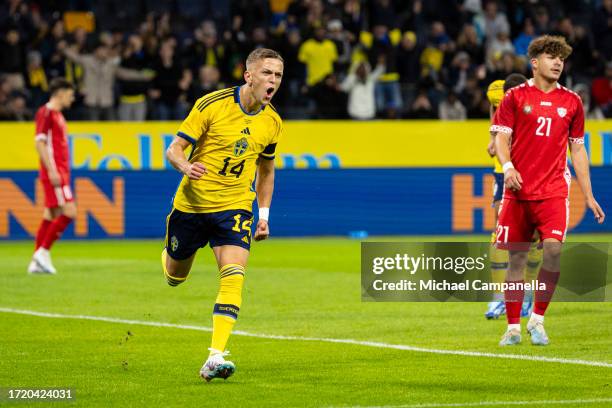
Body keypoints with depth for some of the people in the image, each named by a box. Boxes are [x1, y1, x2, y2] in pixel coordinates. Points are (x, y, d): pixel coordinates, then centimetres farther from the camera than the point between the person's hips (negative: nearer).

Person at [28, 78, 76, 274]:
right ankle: (43, 252, -9)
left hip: (60, 172, 9)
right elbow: (40, 143, -16)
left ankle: (37, 262, 8)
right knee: (69, 212, -14)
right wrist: (52, 170, -21)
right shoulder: (46, 113, -9)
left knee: (51, 216, 8)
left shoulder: (57, 115, 18)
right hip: (53, 172, -9)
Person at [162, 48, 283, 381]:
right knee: (175, 277, 16)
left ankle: (215, 359, -22)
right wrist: (186, 166, -33)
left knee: (233, 277, -20)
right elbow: (174, 149, -11)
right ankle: (168, 252, 55)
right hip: (191, 203, -2)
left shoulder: (272, 122, 0)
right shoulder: (211, 105, -14)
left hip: (235, 207, 2)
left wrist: (264, 214, 11)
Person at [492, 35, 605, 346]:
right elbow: (501, 137, 1)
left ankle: (537, 319, -1)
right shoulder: (515, 97, 4)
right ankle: (513, 327, 12)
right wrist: (507, 166, -20)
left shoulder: (571, 102, 10)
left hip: (553, 190, 1)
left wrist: (588, 196, 13)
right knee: (517, 257, 2)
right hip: (518, 190, -1)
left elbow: (577, 149, 16)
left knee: (553, 249, -17)